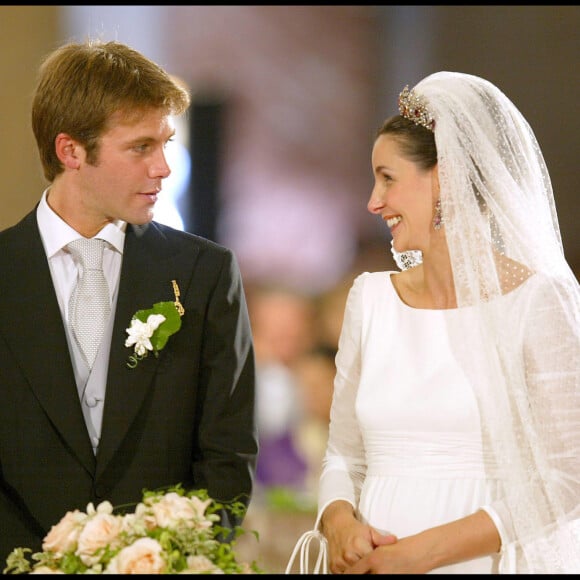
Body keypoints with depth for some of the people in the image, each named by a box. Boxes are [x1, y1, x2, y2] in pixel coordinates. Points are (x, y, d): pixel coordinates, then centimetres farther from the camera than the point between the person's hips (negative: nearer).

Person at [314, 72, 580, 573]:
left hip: (484, 561, -4)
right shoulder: (370, 297, 7)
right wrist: (340, 524, -10)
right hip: (375, 562, 4)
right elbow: (344, 455, 11)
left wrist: (420, 551, -18)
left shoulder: (539, 300, -9)